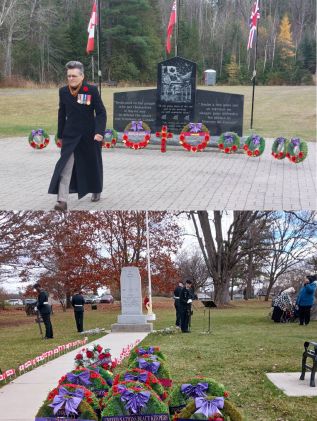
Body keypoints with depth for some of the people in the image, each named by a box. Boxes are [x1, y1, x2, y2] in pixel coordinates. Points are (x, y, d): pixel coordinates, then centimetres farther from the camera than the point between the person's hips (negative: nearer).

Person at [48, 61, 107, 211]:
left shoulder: (92, 90, -11)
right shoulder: (63, 91, -1)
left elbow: (101, 113, -10)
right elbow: (62, 114, 10)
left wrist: (99, 131, -22)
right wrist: (60, 135, 12)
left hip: (89, 135, -1)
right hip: (70, 135, 2)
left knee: (92, 165, 15)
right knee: (65, 166, -13)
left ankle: (96, 191, 41)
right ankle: (62, 200, -17)